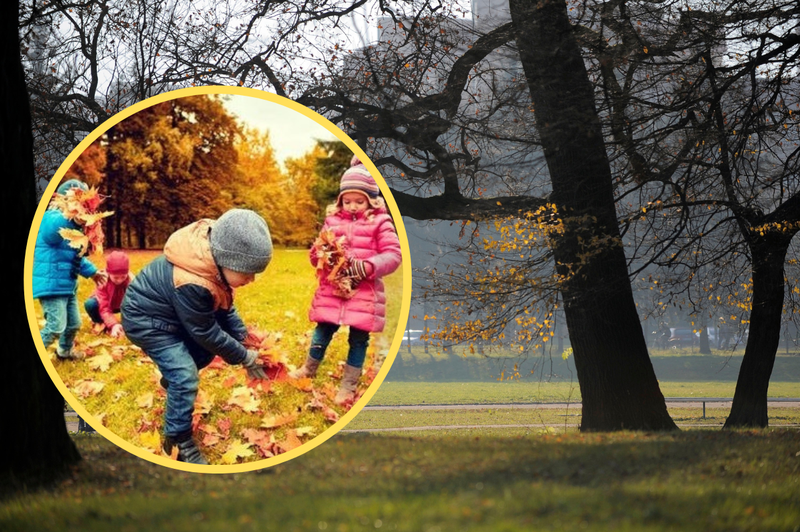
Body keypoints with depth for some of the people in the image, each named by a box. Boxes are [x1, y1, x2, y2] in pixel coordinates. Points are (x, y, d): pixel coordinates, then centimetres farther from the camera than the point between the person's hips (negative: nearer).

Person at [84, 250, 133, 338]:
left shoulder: (131, 281, -32)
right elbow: (104, 308, -39)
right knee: (90, 304, -35)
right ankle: (99, 323, -2)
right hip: (107, 304, -1)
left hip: (120, 306, 1)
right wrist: (113, 324, -55)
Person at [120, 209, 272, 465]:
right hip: (146, 321, -9)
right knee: (185, 376, -16)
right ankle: (179, 442, -3)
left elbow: (225, 309, 2)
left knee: (205, 350, 13)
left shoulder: (213, 259, -14)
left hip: (170, 313, 9)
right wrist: (245, 358, -15)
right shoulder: (191, 284, -40)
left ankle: (171, 379, 38)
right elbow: (207, 333, -26)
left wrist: (245, 343, -5)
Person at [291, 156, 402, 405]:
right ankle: (309, 370, 31)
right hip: (331, 291, 3)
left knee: (358, 338, 4)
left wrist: (370, 266, -23)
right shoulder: (333, 220, 7)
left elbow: (393, 254, -9)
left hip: (363, 294, -3)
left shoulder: (379, 223, -4)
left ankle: (349, 385, 15)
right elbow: (318, 252, 14)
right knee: (322, 331, 10)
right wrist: (319, 254, -10)